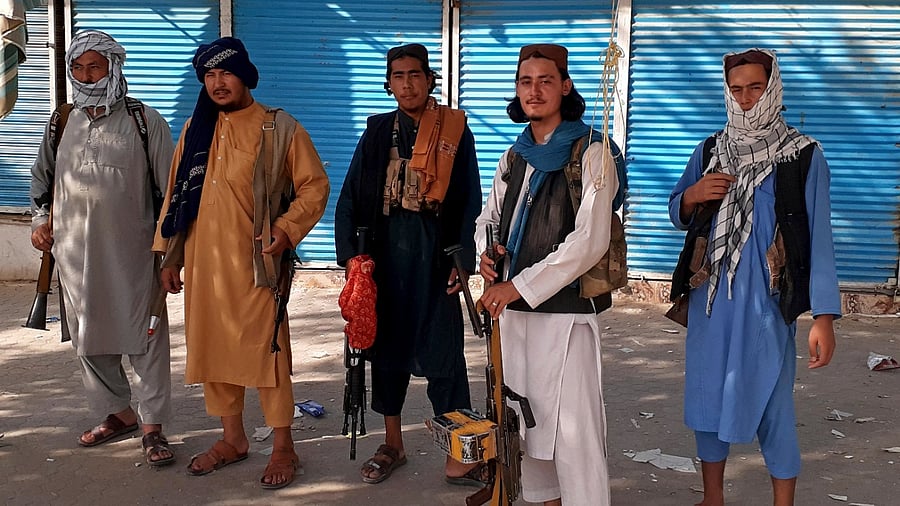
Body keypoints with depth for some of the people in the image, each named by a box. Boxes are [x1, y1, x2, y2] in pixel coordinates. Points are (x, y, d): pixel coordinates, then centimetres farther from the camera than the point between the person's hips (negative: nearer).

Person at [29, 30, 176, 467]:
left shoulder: (145, 122, -3)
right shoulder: (61, 123, 10)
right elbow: (42, 177, 24)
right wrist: (40, 220, 10)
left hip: (133, 252, -5)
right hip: (75, 252, 5)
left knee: (144, 339, -2)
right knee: (88, 340, 12)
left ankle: (152, 426, 8)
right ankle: (119, 413, 29)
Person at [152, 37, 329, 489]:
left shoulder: (279, 128, -3)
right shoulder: (195, 129, 12)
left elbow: (314, 186, -3)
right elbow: (176, 193, 16)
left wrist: (286, 230, -16)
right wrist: (169, 256, 14)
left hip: (255, 262, -5)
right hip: (203, 262, 5)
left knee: (265, 348, -2)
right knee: (211, 347, 11)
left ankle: (283, 447, 11)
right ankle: (232, 438, 27)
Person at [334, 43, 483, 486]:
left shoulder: (456, 131, 0)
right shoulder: (377, 133, 7)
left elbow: (469, 202, -1)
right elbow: (351, 198, 6)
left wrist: (461, 261, -7)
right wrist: (350, 254, -3)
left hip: (433, 254, -3)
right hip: (385, 253, 3)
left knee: (442, 349, -3)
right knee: (386, 344, 10)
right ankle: (392, 445, 25)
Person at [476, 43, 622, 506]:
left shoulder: (591, 152, -7)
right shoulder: (515, 156, 13)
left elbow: (590, 240, -15)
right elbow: (489, 216, 22)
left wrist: (520, 286, -17)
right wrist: (486, 251, -2)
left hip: (566, 306, -6)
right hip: (513, 306, 6)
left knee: (572, 424, -7)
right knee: (527, 414, 13)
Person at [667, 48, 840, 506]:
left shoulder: (803, 154, -4)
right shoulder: (710, 151, 8)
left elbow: (819, 236, -7)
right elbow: (677, 214, 17)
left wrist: (824, 315, -13)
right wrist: (691, 196, -7)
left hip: (767, 301, -4)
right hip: (709, 298, 4)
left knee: (772, 404, 1)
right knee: (707, 396, 11)